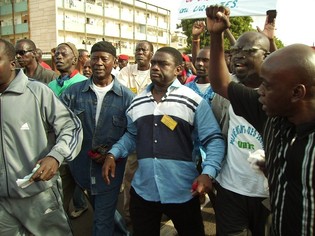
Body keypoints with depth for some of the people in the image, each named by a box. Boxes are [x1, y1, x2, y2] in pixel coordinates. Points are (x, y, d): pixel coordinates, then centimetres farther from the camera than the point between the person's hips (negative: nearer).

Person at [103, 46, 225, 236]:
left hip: (183, 192, -3)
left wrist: (208, 172, -23)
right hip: (142, 190, 4)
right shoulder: (137, 102, 6)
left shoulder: (194, 101, -10)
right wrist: (113, 154, 2)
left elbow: (214, 139, -9)